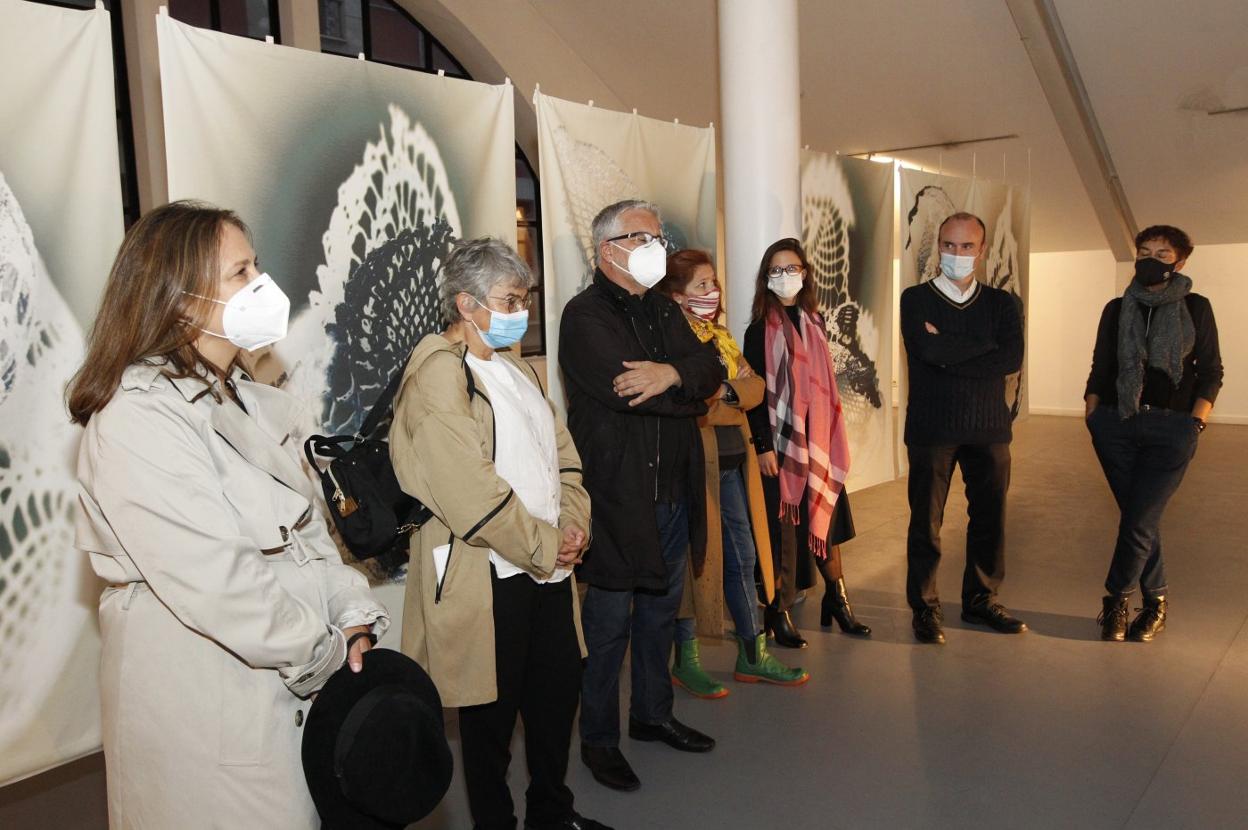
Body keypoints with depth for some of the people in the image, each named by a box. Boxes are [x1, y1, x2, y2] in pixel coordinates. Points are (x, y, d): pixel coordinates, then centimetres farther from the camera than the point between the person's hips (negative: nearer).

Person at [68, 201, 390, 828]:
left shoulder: (254, 404, 10)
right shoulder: (136, 422, -18)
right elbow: (217, 582, -24)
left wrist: (356, 616, -3)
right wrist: (326, 652, -14)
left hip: (300, 690, 8)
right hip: (206, 705, -8)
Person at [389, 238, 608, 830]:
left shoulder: (515, 366, 14)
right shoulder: (437, 374, -14)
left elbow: (561, 451, 14)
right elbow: (471, 491, -21)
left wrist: (574, 524, -2)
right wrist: (543, 547, -14)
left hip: (550, 566, 8)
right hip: (488, 576, -8)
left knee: (558, 692, 18)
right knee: (493, 712, 8)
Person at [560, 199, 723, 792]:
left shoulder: (665, 311, 14)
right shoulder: (585, 315, -11)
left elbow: (710, 367, 1)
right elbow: (626, 391, -24)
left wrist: (672, 374, -20)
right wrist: (691, 393, -10)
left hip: (674, 494, 8)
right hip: (618, 499, -7)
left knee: (660, 613, 20)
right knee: (610, 625, 5)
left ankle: (653, 714, 38)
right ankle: (598, 740, 22)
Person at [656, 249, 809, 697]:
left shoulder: (720, 336, 16)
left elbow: (755, 387, 6)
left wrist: (725, 390, -13)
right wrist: (730, 391, -11)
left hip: (732, 463, 8)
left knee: (743, 556, 13)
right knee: (695, 558, 2)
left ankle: (752, 654, 25)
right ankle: (685, 660, 17)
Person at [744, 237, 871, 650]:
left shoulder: (813, 321, 10)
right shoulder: (760, 329, -6)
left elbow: (824, 384, 15)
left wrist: (830, 440, 13)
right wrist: (763, 446, -14)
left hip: (818, 440, 5)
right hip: (781, 442, -5)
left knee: (824, 518, 11)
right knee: (783, 526, 0)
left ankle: (836, 600, 24)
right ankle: (779, 612, 11)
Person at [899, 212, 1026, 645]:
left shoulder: (1000, 303, 9)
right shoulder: (916, 299, 1)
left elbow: (1012, 359, -8)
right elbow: (928, 350, -17)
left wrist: (949, 354, -14)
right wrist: (986, 348, -9)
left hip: (988, 427, 3)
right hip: (931, 427, -3)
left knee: (989, 516, 9)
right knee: (926, 520, 2)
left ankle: (980, 599, 26)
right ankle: (925, 607, 15)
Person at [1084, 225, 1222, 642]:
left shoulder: (1196, 308, 4)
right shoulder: (1117, 309, 9)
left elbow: (1211, 373, 5)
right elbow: (1099, 369, 12)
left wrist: (1194, 425, -5)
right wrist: (1092, 418, 3)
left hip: (1171, 428, -2)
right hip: (1117, 422, 2)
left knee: (1138, 522, -7)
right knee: (1140, 519, 7)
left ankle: (1116, 598, 12)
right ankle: (1155, 602, 20)